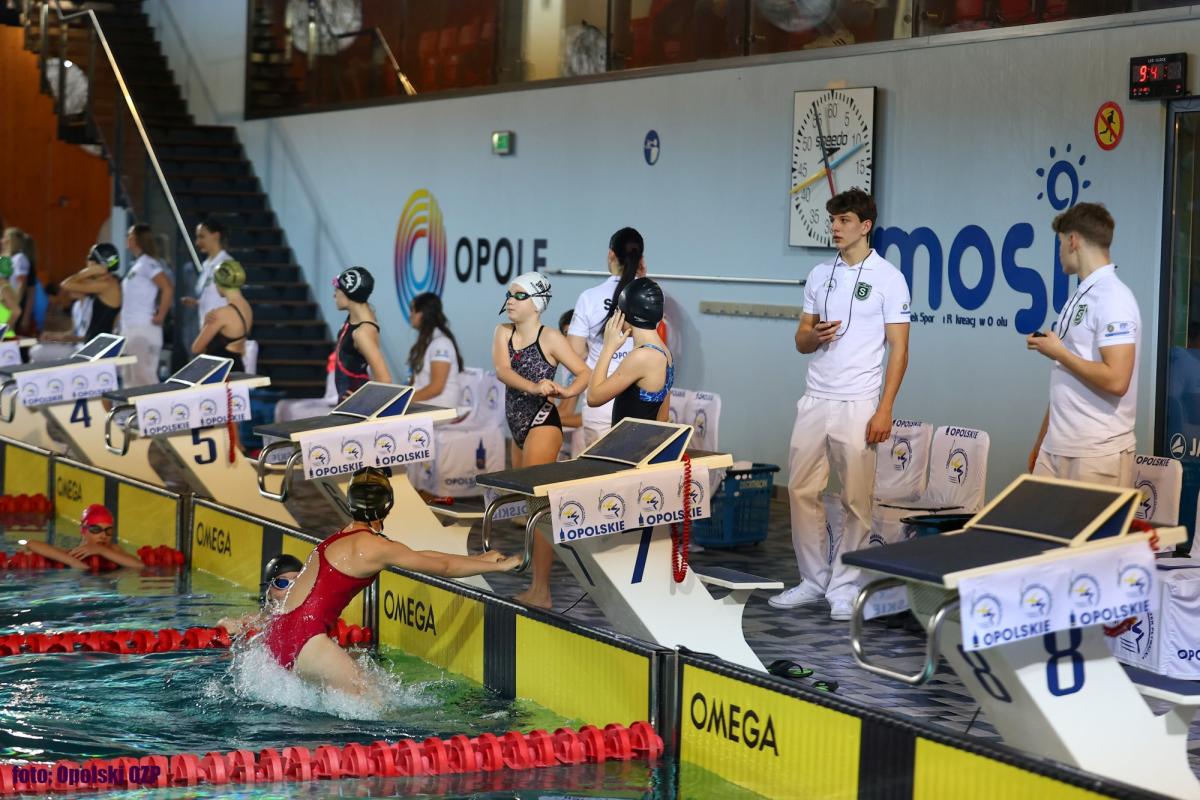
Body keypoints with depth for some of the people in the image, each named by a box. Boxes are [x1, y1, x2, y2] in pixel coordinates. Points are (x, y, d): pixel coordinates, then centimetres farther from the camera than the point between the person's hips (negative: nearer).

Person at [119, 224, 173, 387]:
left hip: (143, 332, -10)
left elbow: (168, 289, -23)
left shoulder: (147, 263, -11)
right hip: (130, 330, 10)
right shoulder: (136, 265, 16)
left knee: (144, 379, -11)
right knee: (131, 381, 12)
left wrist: (160, 316, -18)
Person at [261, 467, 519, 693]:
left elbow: (418, 556, 23)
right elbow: (443, 567, -3)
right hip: (304, 639, -9)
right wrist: (499, 566, 8)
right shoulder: (375, 547, -11)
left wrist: (477, 559, 27)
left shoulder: (346, 536, 16)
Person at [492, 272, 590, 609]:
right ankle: (536, 584, 19)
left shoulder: (550, 337, -7)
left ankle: (540, 592, -13)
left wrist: (567, 391, -30)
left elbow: (586, 373, -8)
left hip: (542, 424, -8)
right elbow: (502, 371, -10)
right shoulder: (503, 333, 8)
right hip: (518, 426, 8)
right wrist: (534, 387, -28)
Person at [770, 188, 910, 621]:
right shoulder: (819, 275, 11)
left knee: (856, 501, 0)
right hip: (815, 401, 5)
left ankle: (845, 587, 9)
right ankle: (813, 580, 18)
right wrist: (815, 336, -9)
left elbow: (898, 348, -6)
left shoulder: (888, 278, -4)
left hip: (857, 406, -5)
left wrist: (884, 409, -13)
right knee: (802, 491, 6)